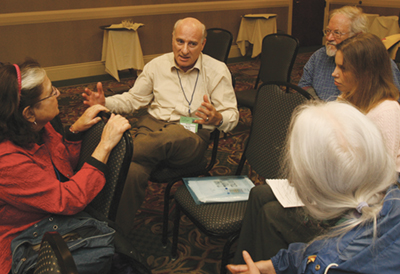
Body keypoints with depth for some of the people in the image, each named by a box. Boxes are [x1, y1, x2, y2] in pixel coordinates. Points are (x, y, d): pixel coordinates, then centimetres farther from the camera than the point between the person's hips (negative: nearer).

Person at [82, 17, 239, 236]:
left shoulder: (217, 71, 5)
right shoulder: (157, 65, 13)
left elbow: (232, 116, 2)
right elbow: (133, 99, 18)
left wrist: (217, 119, -23)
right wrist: (105, 103, -2)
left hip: (191, 138, -2)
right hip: (153, 126, 2)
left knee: (174, 134, -42)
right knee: (132, 172, -32)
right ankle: (119, 233, -17)